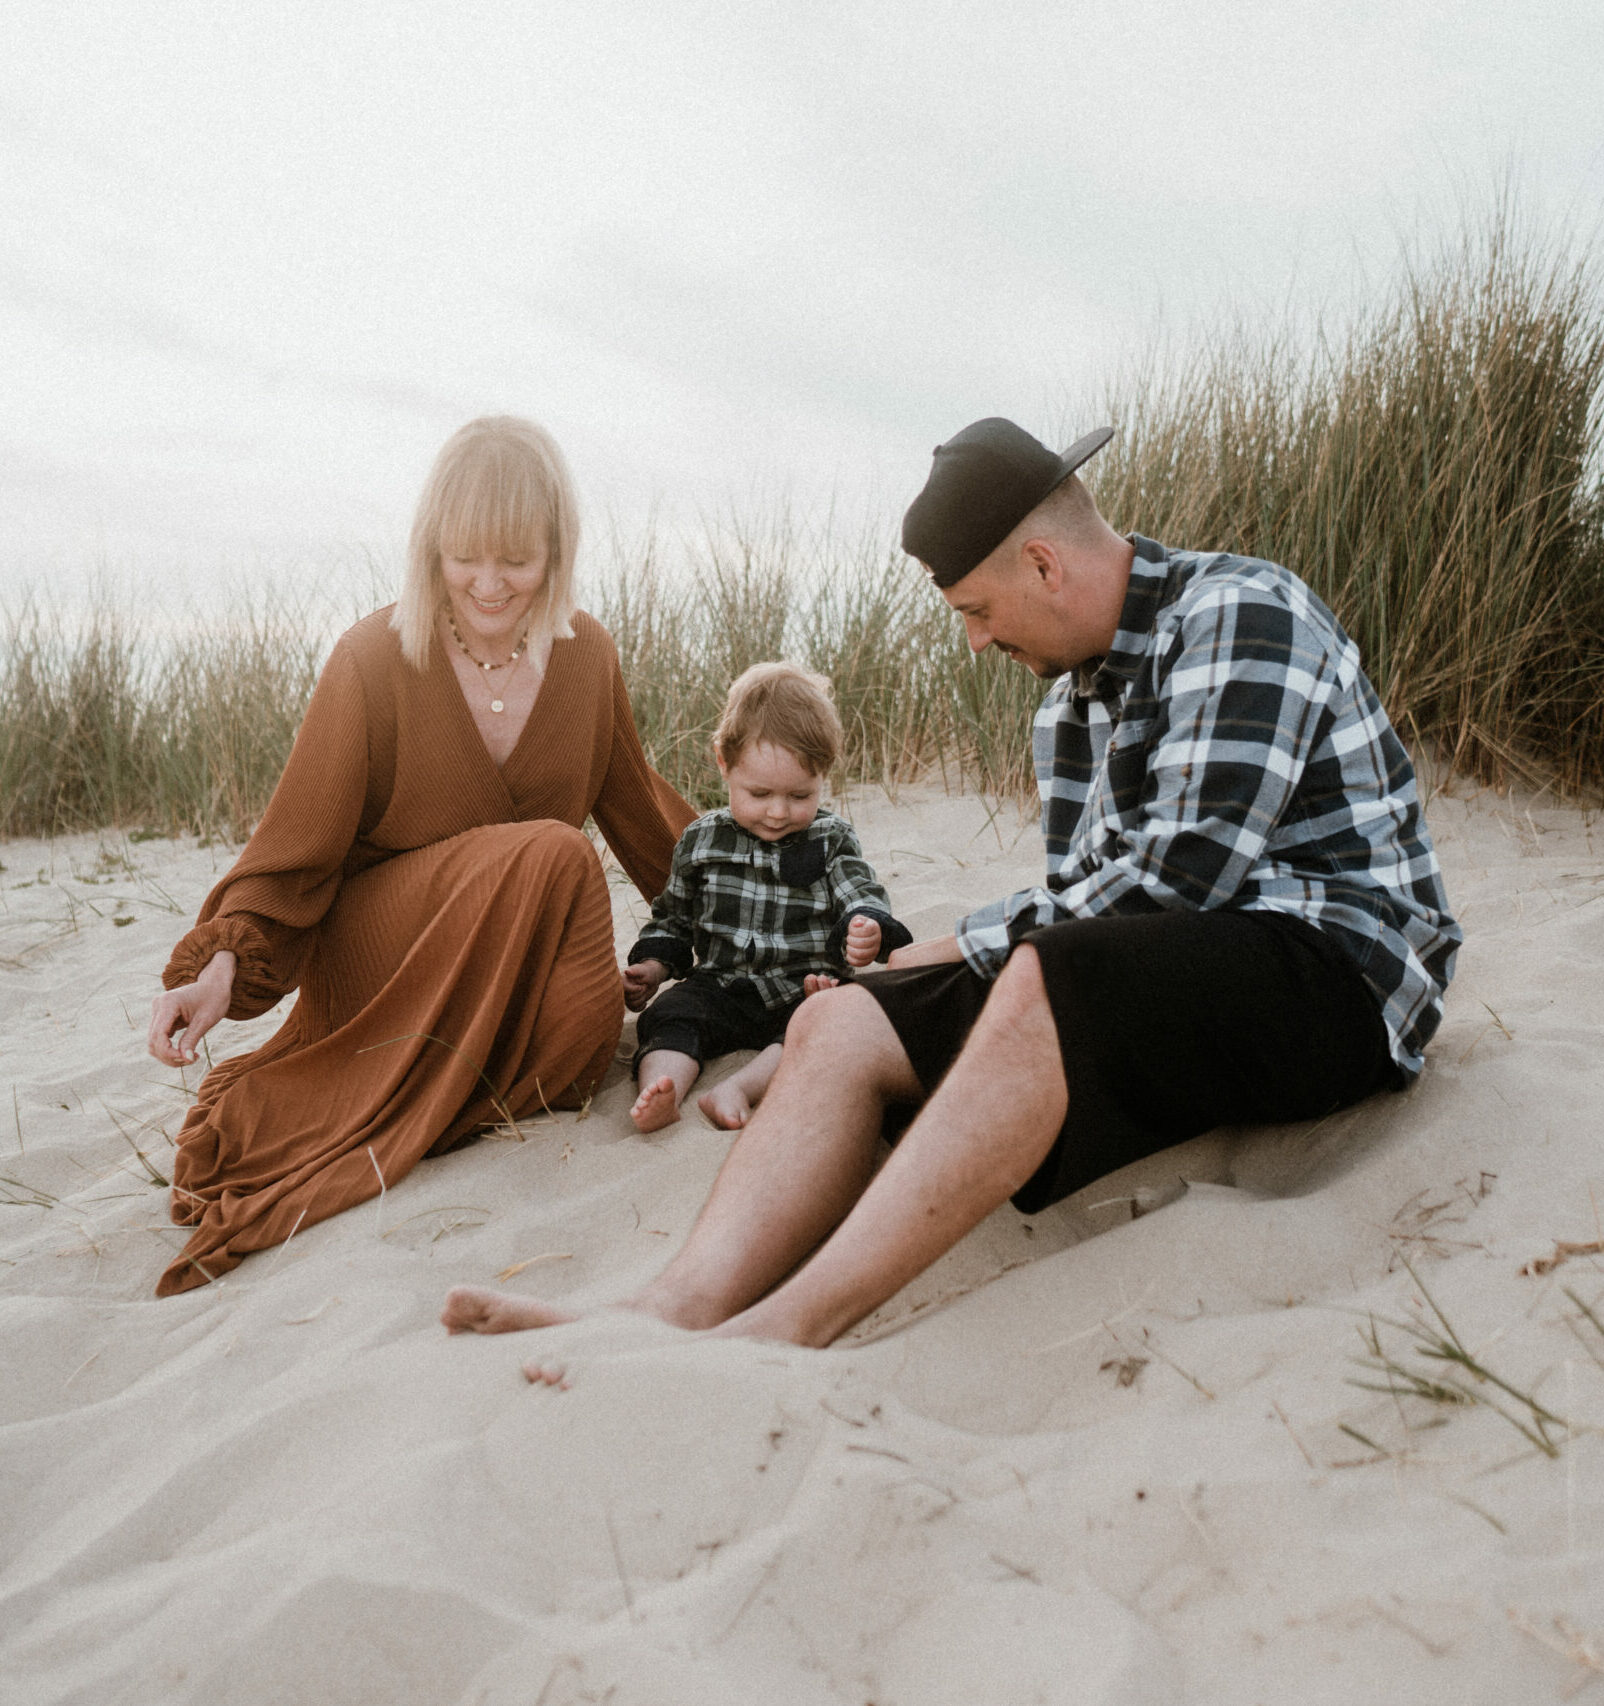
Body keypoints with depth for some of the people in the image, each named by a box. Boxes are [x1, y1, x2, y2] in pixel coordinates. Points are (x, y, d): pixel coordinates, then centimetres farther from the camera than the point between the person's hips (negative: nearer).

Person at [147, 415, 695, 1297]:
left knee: (583, 1038, -28)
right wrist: (223, 961, -24)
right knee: (554, 855, -31)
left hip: (523, 951, 4)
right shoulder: (374, 660, -12)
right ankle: (438, 1096, -16)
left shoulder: (585, 654, 0)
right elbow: (297, 840, -9)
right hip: (375, 947, -4)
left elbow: (635, 803, 15)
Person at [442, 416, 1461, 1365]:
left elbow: (1189, 871, -20)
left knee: (1048, 980, -38)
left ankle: (784, 1327, -38)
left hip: (1332, 970, -7)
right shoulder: (1071, 698, 16)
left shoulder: (1239, 611, -10)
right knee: (842, 1022, -9)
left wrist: (974, 949, -11)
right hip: (1164, 973, 8)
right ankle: (678, 1311, -29)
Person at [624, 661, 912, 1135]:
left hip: (804, 990, -1)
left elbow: (861, 896, -9)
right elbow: (673, 919, 19)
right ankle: (659, 1090, -48)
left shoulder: (832, 840, 3)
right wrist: (652, 967, 2)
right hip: (720, 985, 2)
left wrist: (866, 928, -33)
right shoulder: (701, 841, 8)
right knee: (669, 1014, -25)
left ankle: (739, 1087, -44)